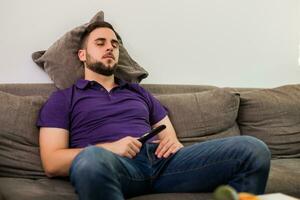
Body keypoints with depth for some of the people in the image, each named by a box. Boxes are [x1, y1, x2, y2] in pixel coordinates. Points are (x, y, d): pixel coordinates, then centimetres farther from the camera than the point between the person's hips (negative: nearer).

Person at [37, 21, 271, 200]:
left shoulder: (139, 92, 32)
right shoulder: (63, 99, 17)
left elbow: (170, 138, 27)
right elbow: (52, 163, 4)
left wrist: (174, 144, 0)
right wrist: (109, 149, -10)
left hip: (161, 160, 5)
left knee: (252, 149, -17)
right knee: (92, 159, -45)